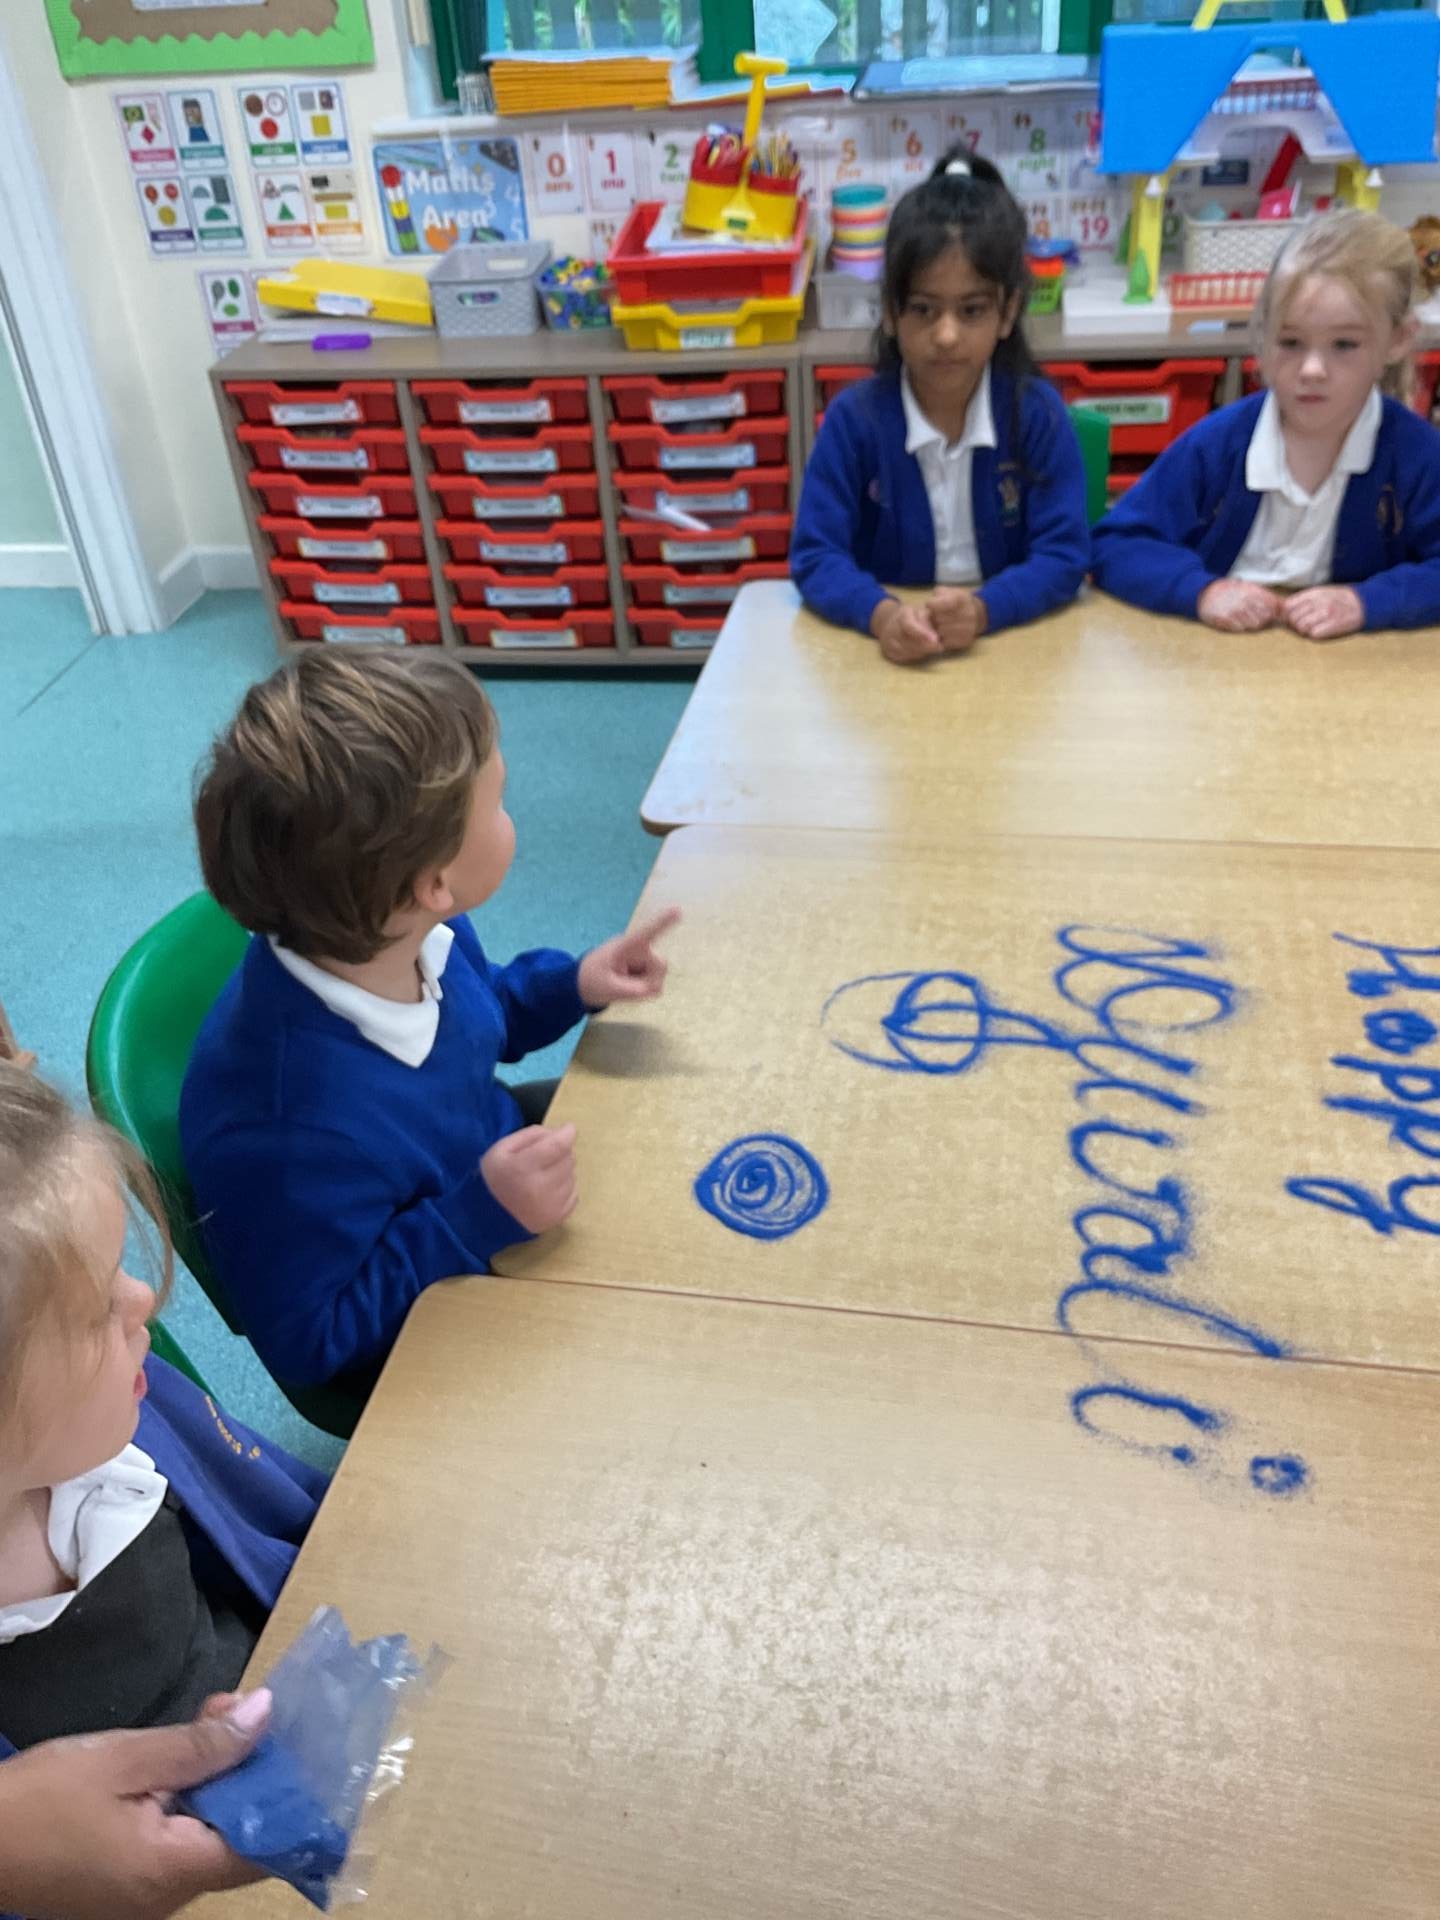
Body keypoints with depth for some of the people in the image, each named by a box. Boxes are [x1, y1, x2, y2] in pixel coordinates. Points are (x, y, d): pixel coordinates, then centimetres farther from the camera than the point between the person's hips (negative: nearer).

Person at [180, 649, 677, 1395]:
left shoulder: (416, 935, -16)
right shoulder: (288, 1123, -42)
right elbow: (310, 1341, -27)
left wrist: (572, 985, -8)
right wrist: (481, 1217, -34)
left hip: (494, 1178, 7)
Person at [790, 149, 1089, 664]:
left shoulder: (1038, 412, -4)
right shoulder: (853, 417, -5)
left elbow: (1064, 553, -8)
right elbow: (814, 554, -9)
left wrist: (983, 609, -26)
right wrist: (881, 615, -28)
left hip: (1012, 637, 0)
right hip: (892, 645, 0)